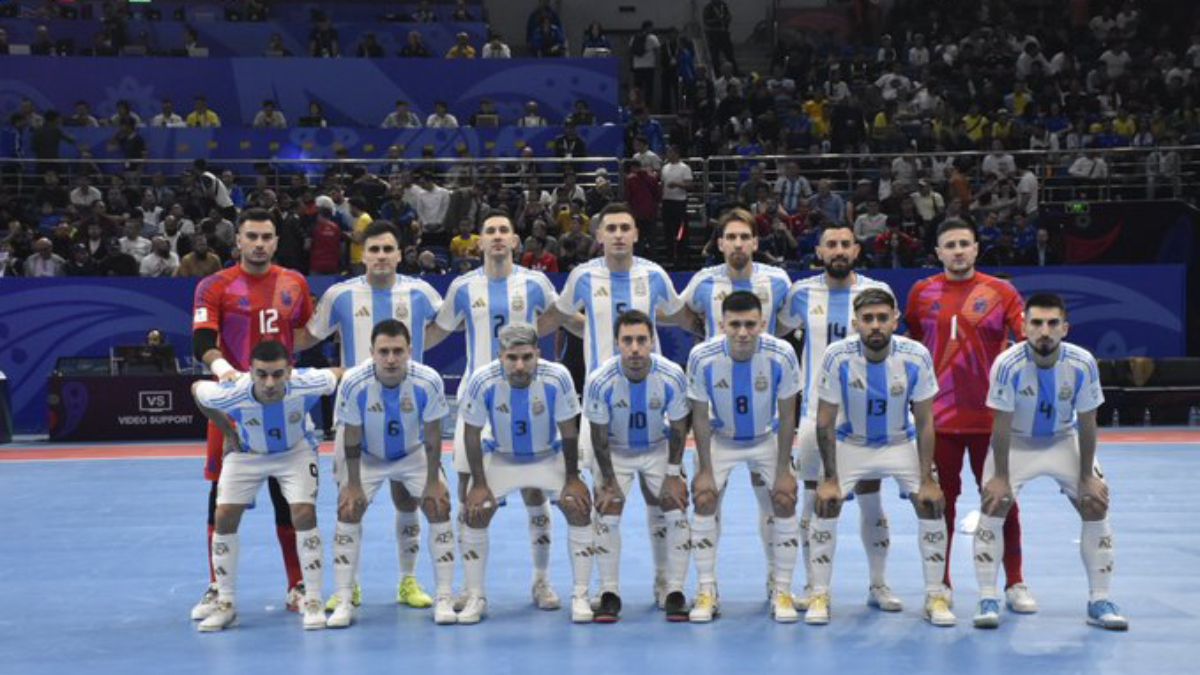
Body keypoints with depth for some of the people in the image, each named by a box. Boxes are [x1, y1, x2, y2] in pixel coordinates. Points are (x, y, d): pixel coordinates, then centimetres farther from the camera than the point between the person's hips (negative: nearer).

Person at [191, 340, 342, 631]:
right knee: (224, 517, -7)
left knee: (304, 514, -17)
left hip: (296, 451, -1)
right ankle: (226, 604, 10)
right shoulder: (230, 393, -35)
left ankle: (313, 602, -4)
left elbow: (340, 374, -13)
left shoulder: (306, 384, -36)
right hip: (246, 453, 1)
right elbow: (196, 388, -11)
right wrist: (225, 430, -4)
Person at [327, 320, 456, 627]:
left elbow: (432, 437, -16)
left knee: (439, 508, -10)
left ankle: (444, 599, 0)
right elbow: (351, 438, -16)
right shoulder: (354, 382, -30)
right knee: (348, 512, -12)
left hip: (414, 454, 0)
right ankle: (344, 601, -1)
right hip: (367, 457, 0)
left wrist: (433, 482, -11)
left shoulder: (428, 381, -29)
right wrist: (353, 485, -12)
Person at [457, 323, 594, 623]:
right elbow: (471, 434, -12)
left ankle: (580, 597, 0)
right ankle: (475, 598, 8)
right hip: (500, 459, 1)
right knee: (474, 514, -11)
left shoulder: (557, 377, -28)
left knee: (580, 508, -15)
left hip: (549, 457, 0)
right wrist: (479, 483, -13)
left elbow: (568, 432, -13)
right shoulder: (483, 381, -27)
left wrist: (572, 479, -11)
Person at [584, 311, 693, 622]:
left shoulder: (672, 376, -25)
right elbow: (599, 437, -14)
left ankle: (674, 592, 3)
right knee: (607, 517, -11)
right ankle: (609, 594, 3)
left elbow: (678, 430, -10)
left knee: (676, 512, -9)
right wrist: (609, 482, -11)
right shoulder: (599, 381, -28)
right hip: (614, 451, -1)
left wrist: (673, 475, -8)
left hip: (659, 449, 1)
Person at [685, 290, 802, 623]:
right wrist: (705, 470, -12)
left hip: (768, 439, 0)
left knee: (785, 502, -8)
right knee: (704, 501, -9)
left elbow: (787, 415, -14)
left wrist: (784, 469, -12)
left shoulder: (782, 355, -27)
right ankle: (706, 592, 5)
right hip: (720, 439, 0)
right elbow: (700, 416, -13)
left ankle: (782, 592, 7)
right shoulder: (702, 357, -26)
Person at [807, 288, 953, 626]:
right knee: (825, 506, -13)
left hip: (901, 443, 1)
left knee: (931, 505, -10)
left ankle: (936, 597, 6)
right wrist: (830, 478, -16)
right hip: (849, 443, -1)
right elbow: (825, 422, -16)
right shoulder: (837, 356, -25)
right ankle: (819, 595, 3)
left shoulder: (916, 357, -22)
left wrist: (927, 479, -14)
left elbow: (924, 422, -12)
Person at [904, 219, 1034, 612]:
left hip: (991, 416, -1)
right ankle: (941, 585, 19)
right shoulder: (922, 293, 5)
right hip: (939, 417, 1)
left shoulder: (1000, 292, 1)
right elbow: (911, 347, 16)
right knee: (940, 500, 7)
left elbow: (1028, 340, -4)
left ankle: (1015, 584, 18)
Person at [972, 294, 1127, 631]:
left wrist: (1087, 476, -8)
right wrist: (1001, 476, -16)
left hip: (1064, 441, 2)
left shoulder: (1083, 364, -24)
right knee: (992, 507, -14)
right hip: (1016, 443, -2)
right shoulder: (1008, 364, -29)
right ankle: (988, 600, -4)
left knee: (1095, 507, -3)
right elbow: (1001, 424, -20)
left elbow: (1086, 423, -12)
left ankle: (1099, 602, 10)